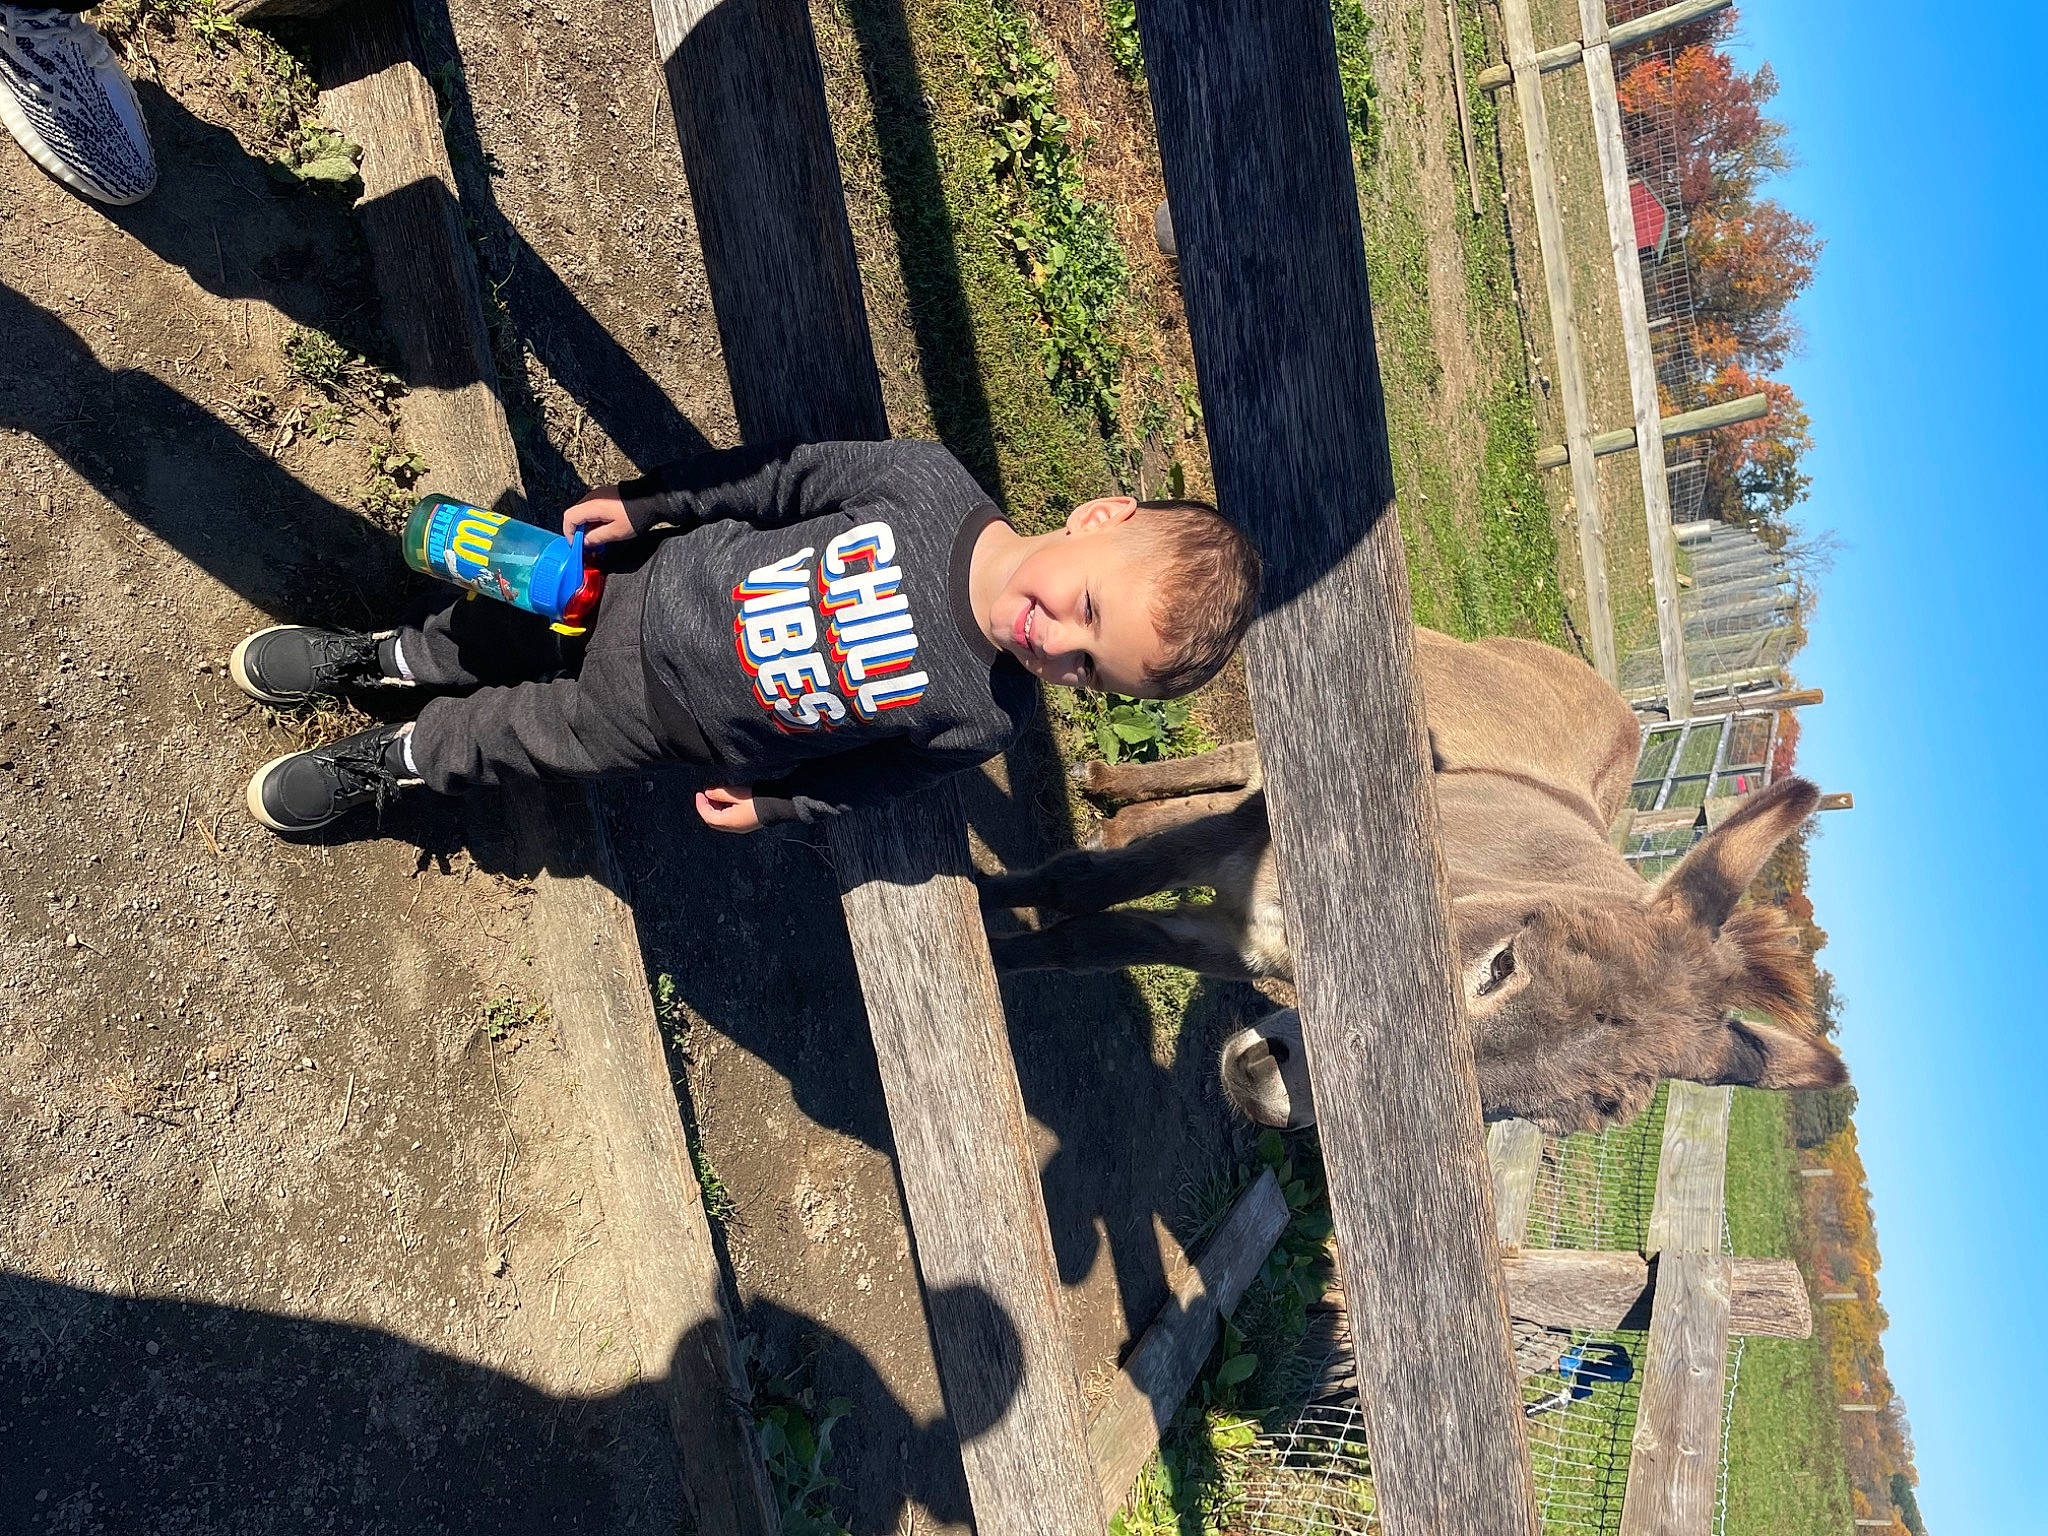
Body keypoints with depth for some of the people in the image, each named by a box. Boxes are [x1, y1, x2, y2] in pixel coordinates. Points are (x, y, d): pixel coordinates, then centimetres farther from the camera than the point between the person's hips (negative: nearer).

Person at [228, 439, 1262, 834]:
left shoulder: (988, 717, -26)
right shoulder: (929, 480, -26)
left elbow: (884, 766, -7)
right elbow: (786, 477, -11)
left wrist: (778, 805, -2)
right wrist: (646, 502, -6)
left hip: (662, 722, -1)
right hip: (659, 590, 1)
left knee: (503, 736, 15)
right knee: (498, 629, 19)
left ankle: (382, 765, 47)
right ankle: (376, 659, 52)